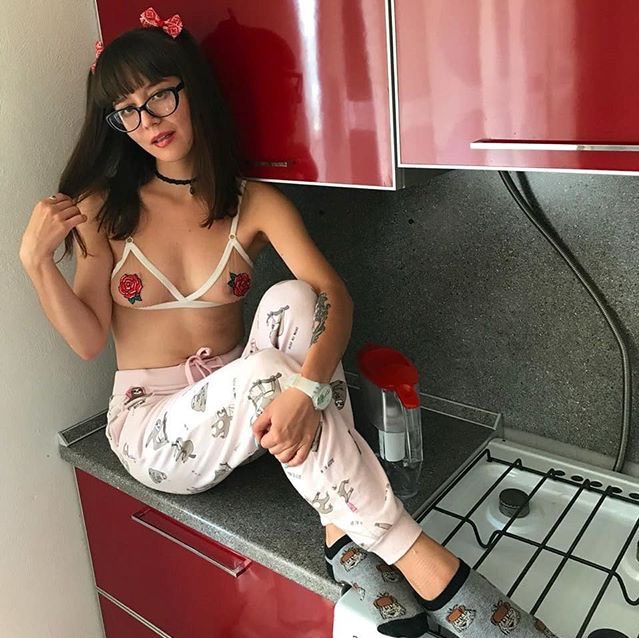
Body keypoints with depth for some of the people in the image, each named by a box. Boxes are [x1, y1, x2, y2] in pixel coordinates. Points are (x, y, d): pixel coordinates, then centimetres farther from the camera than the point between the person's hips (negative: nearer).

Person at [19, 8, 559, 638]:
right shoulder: (103, 209, -2)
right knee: (263, 371, -35)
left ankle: (345, 532, -30)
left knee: (292, 300, -29)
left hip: (240, 412, 2)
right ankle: (422, 562, -31)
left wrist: (305, 386, -38)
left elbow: (334, 298, -19)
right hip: (152, 427, -1)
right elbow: (89, 340, -6)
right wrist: (37, 261, -22)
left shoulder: (253, 203, -4)